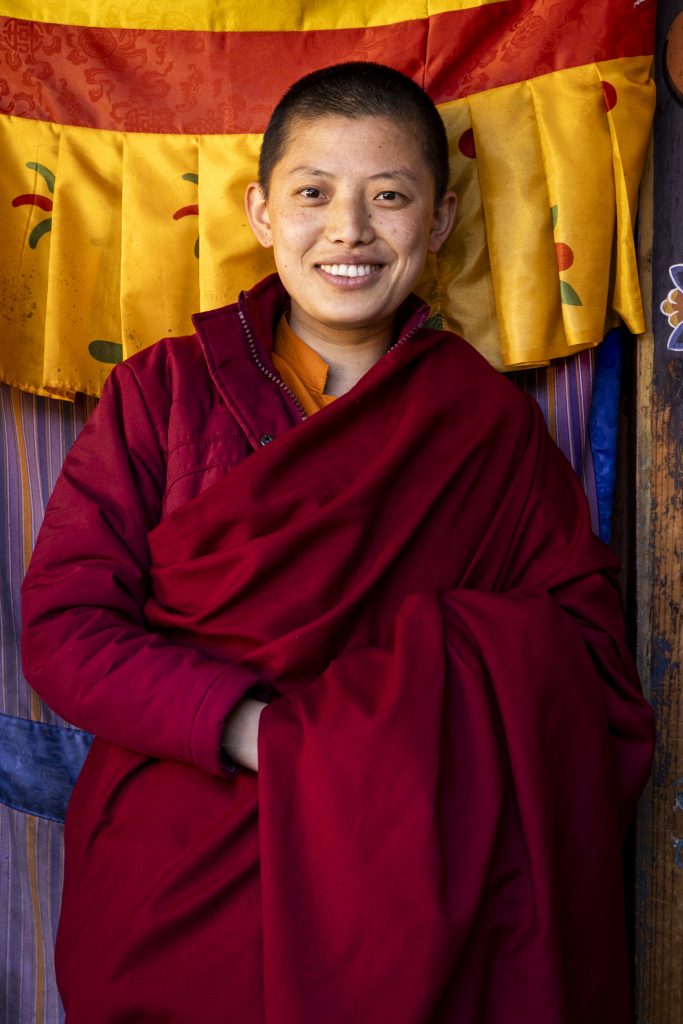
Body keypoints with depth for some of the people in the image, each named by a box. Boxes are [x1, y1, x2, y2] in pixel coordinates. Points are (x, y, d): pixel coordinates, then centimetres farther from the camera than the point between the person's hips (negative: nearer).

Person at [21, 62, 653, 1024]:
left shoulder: (492, 422, 7)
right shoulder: (163, 391, 5)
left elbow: (590, 646, 0)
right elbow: (64, 627, -2)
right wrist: (258, 728, -17)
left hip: (399, 870, 2)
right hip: (181, 862, -2)